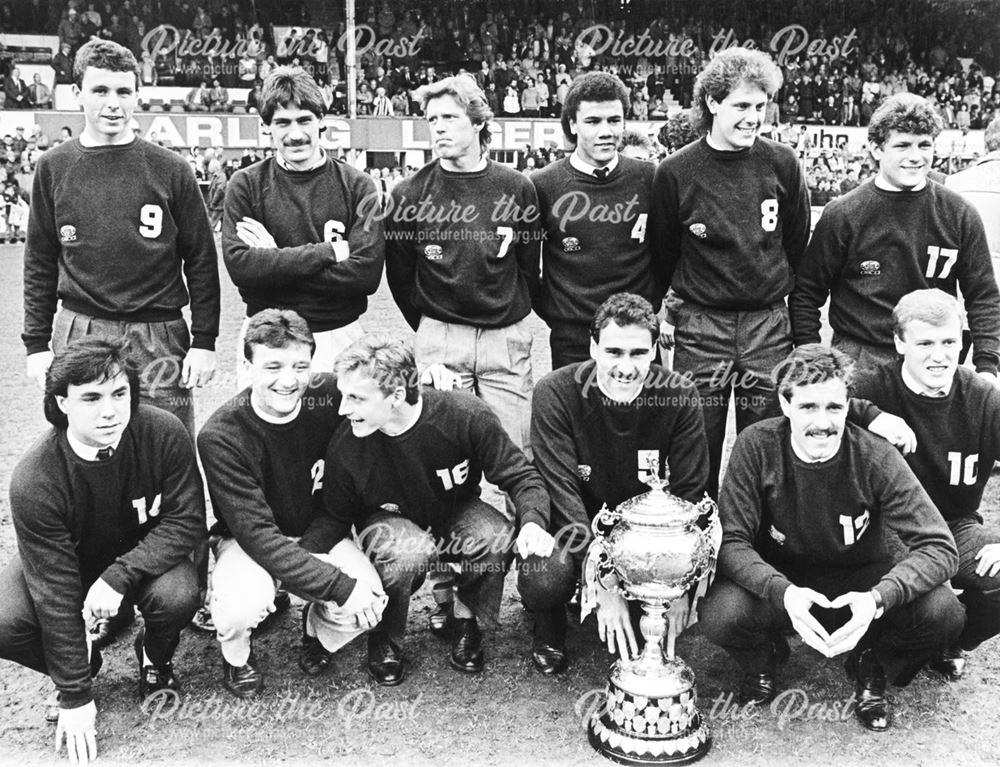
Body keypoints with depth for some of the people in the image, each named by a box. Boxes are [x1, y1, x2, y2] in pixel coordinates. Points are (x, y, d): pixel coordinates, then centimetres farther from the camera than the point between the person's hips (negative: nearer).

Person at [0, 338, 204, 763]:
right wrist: (75, 697, -22)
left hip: (144, 554, 0)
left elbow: (186, 520, -18)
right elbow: (55, 590, -26)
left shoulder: (165, 434, -27)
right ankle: (81, 660, 9)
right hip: (68, 560, 0)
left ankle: (155, 657, 7)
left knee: (178, 596, -31)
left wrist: (118, 576, -32)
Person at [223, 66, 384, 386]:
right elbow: (239, 266, -13)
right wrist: (328, 252, -15)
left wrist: (276, 261, -12)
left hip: (338, 336, 0)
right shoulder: (245, 185, 1)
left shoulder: (357, 186, 0)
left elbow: (367, 272, -12)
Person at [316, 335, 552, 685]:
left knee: (496, 537, -32)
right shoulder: (344, 448, -24)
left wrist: (532, 521, -35)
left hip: (455, 516, 1)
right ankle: (384, 639, -6)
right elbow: (334, 525, -8)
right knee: (411, 549, -36)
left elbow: (521, 476, -17)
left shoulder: (464, 416, -28)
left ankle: (465, 621, -1)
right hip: (389, 525, -1)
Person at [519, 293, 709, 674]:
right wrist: (603, 585, -32)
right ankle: (549, 628, 8)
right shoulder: (555, 394, -22)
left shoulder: (680, 396, -15)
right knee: (543, 581, -33)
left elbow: (688, 493, -11)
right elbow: (562, 492, -26)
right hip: (573, 523, -2)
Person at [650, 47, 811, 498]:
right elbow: (661, 254, 6)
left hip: (770, 325, 1)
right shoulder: (675, 172, -4)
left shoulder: (782, 165, 1)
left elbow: (798, 247, 9)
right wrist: (670, 312, 6)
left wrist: (801, 320, 10)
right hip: (699, 328, -1)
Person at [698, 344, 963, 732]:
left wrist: (878, 598, -38)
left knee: (944, 612, -27)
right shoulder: (756, 446, -18)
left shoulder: (876, 457, -18)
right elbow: (731, 541, -18)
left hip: (859, 584, 1)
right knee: (720, 615, -32)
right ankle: (763, 659, 8)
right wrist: (784, 592, -37)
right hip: (779, 581, 0)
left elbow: (939, 546, -20)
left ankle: (872, 665, 9)